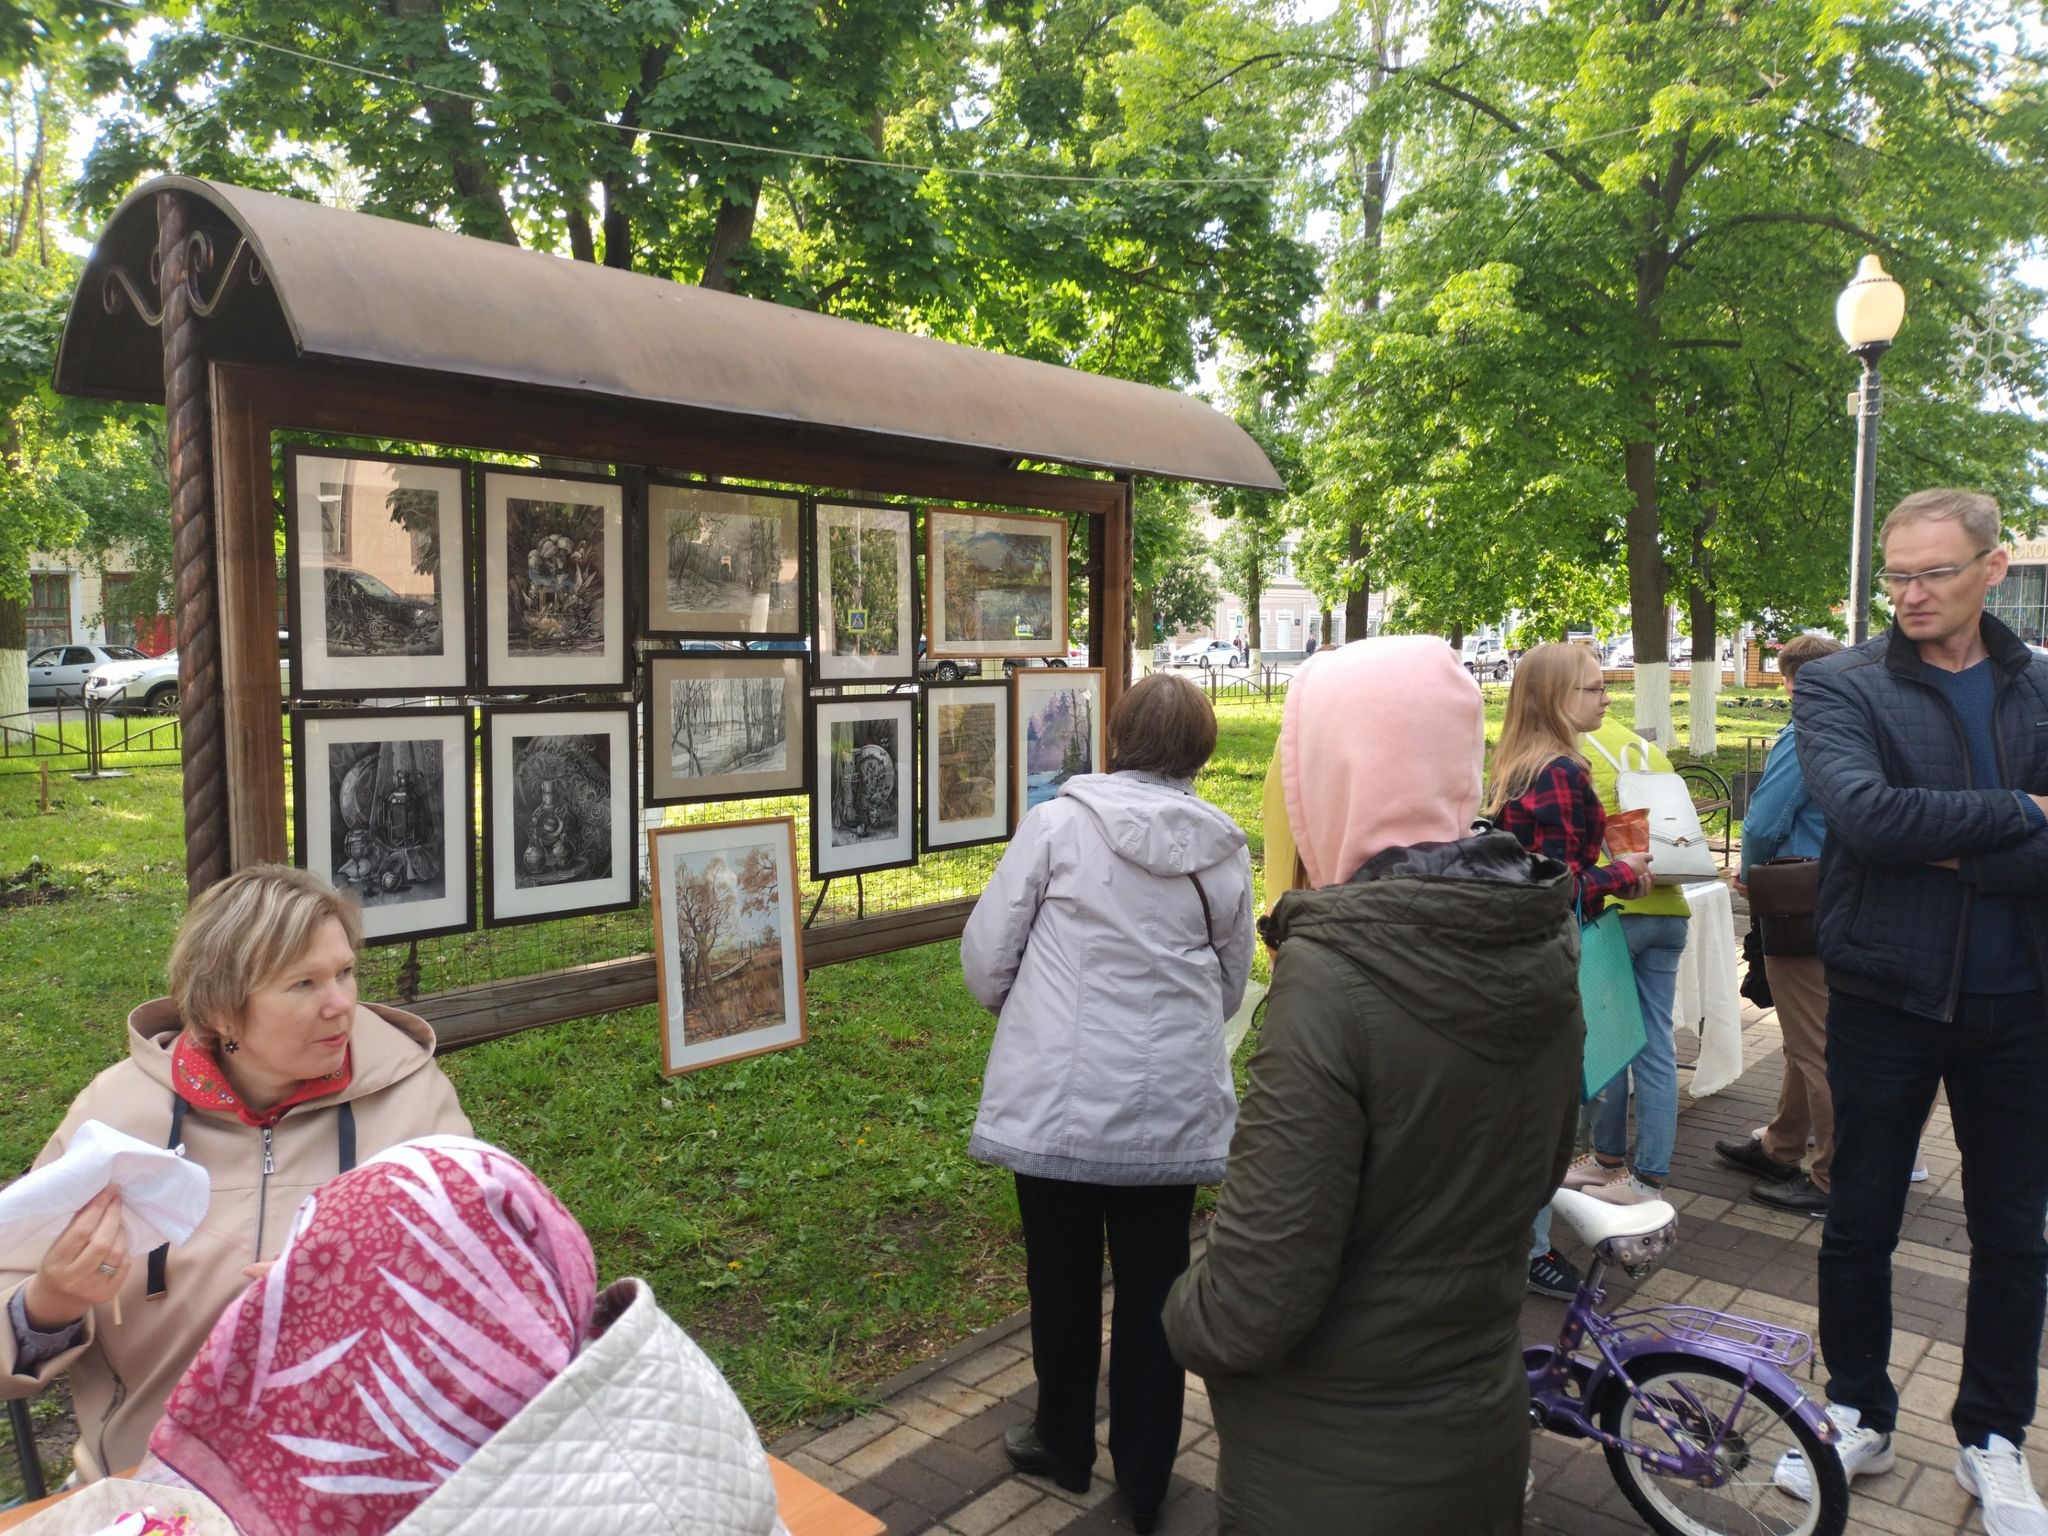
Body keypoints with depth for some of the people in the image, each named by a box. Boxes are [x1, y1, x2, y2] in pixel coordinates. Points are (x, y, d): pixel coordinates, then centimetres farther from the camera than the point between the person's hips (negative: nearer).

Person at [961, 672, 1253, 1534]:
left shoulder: (1059, 821, -9)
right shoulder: (1223, 850, 1)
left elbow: (987, 956, -5)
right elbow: (1230, 987, 11)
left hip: (1059, 1098, -2)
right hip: (1173, 1105, 2)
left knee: (1063, 1282, 18)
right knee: (1153, 1289, 16)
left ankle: (1065, 1446, 38)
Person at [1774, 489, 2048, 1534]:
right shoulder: (1839, 687, -6)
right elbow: (1865, 813, -24)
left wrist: (1949, 853, -19)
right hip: (1886, 997, -2)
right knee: (1859, 1220, 10)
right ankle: (1858, 1416, 30)